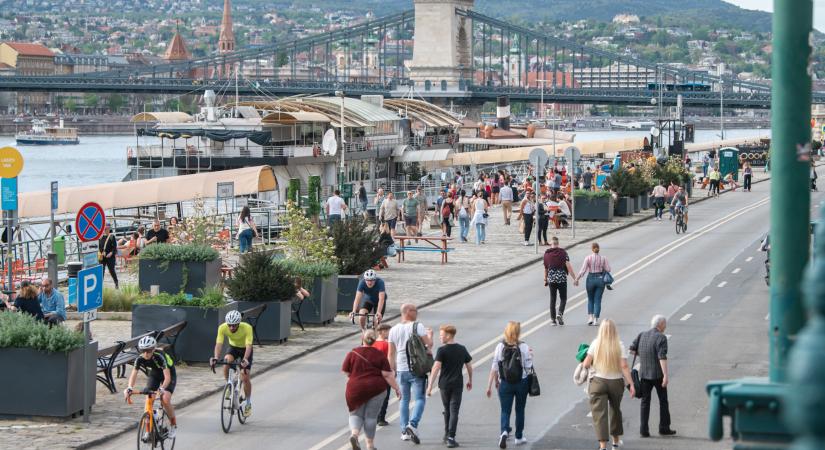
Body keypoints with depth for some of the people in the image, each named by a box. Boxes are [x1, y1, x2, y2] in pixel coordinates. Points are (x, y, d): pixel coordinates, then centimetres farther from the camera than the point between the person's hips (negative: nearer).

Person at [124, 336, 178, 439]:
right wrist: (129, 388, -47)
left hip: (169, 376, -4)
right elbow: (133, 374, -28)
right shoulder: (140, 359, -24)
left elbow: (167, 377, -41)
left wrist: (162, 389, -58)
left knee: (165, 399, -24)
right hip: (154, 376, 4)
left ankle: (174, 425, -3)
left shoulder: (160, 357, -37)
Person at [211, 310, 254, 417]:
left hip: (245, 350, -2)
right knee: (227, 361, -31)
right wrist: (215, 357, -51)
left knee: (245, 377, -11)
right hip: (233, 348, 2)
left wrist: (245, 359, -56)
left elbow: (248, 345, -40)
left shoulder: (247, 328, -34)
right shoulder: (222, 328, -27)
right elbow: (219, 343, -34)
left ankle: (248, 403, 9)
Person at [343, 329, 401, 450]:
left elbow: (345, 371, 4)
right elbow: (387, 375, -7)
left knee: (356, 414, 14)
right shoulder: (379, 355, -5)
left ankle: (354, 434, -12)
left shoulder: (352, 353, -3)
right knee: (371, 416, 9)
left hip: (355, 389, 0)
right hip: (376, 389, 0)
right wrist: (396, 388, 1)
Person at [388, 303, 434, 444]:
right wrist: (430, 334, 13)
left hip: (401, 369, 5)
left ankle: (404, 431, 10)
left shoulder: (393, 330, 7)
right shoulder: (418, 326, -8)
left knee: (404, 399, 12)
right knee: (420, 398, -1)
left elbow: (391, 353, 8)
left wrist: (393, 370, 16)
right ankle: (413, 424, -22)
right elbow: (429, 344, -8)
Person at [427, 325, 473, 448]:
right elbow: (469, 366, 10)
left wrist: (430, 386, -18)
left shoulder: (442, 350, -10)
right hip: (457, 384, 1)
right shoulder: (462, 349, 3)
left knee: (447, 410, 17)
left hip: (444, 384, -1)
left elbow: (436, 368, -17)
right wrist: (470, 380, 26)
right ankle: (451, 438, -12)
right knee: (454, 411, -2)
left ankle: (447, 435, 27)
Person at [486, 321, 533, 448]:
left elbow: (494, 368, -7)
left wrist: (490, 385, -1)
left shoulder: (500, 347, -7)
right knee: (520, 410, 18)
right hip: (521, 383, 0)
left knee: (505, 410, 6)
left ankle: (504, 431, -21)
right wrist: (530, 356, 9)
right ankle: (519, 437, 28)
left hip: (505, 384, 0)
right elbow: (528, 368, -10)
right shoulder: (524, 347, -11)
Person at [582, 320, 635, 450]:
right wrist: (631, 384, -9)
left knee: (599, 414, -2)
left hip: (598, 382, -2)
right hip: (616, 382, 2)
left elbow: (586, 364, -8)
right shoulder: (619, 345, -6)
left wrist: (585, 363, 15)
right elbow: (624, 366, -11)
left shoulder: (596, 344, -7)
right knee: (615, 410, 23)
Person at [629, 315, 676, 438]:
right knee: (663, 400, 11)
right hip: (657, 374, -4)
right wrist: (665, 375, -24)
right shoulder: (661, 338, -12)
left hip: (644, 374, 4)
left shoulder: (642, 335, 4)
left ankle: (644, 430, 3)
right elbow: (662, 357, -21)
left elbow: (632, 350, 2)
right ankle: (664, 428, 15)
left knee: (645, 402, 8)